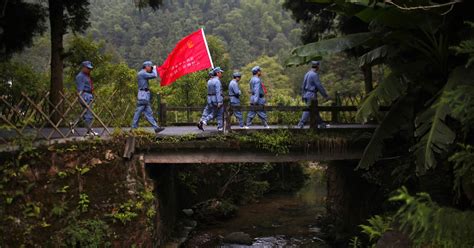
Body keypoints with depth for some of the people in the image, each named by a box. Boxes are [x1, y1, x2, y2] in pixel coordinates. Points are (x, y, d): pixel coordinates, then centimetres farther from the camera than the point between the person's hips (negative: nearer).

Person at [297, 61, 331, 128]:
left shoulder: (307, 74, 12)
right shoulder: (314, 75, -16)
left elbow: (303, 85, 17)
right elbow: (319, 86, -16)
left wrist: (303, 95, 24)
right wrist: (326, 96, -10)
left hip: (306, 94, 10)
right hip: (312, 95, -10)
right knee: (308, 110, -7)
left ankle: (321, 124, 23)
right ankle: (301, 124, -8)